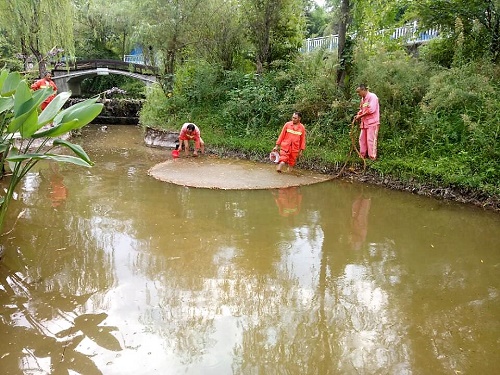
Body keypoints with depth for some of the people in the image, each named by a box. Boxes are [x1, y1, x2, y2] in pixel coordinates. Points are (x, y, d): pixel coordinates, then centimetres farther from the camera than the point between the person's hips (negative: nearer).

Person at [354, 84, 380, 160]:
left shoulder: (372, 96, -11)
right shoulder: (362, 99, 16)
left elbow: (371, 110, -19)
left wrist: (360, 116, -14)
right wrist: (358, 115, 2)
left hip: (372, 122, -9)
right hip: (364, 123, 9)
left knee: (371, 140, -8)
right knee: (362, 139, 9)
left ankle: (372, 158, -3)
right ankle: (362, 156, 18)